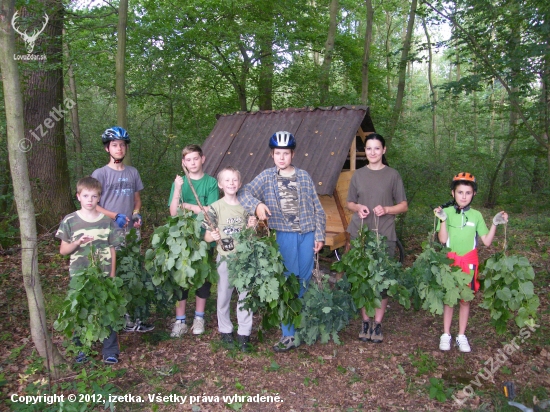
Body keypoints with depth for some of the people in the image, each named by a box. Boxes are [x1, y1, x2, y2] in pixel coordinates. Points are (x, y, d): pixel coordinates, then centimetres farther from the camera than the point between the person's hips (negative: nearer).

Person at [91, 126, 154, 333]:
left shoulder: (132, 172, 12)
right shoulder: (100, 174, -3)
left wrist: (136, 214, 1)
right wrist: (115, 216, -17)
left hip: (131, 232, 5)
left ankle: (131, 319, 17)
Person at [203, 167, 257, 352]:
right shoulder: (216, 207, -5)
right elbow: (207, 236, -5)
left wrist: (251, 226, -8)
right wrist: (213, 236, -27)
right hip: (225, 258, -2)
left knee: (246, 296, 6)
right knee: (224, 296, 10)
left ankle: (244, 333, 18)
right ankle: (225, 330, 28)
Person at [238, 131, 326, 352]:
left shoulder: (304, 176, 6)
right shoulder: (267, 177, 3)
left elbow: (317, 208, 7)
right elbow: (244, 193, -7)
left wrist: (319, 235, 3)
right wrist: (257, 205, -27)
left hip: (307, 235, 2)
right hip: (284, 236, -2)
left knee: (304, 283, 10)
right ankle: (288, 335, 8)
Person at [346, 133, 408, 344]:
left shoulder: (392, 175, 2)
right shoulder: (358, 175, 8)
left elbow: (403, 206, 4)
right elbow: (350, 203, 15)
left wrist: (386, 209, -14)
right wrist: (358, 208, -8)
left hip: (384, 235, -2)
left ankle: (378, 323, 13)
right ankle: (365, 321, 19)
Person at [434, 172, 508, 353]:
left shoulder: (476, 215, 1)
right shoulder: (447, 212, -6)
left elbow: (487, 241, 2)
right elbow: (442, 239, -12)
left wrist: (495, 224, -7)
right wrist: (443, 220, -23)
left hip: (469, 262, 2)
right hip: (450, 261, -2)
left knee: (465, 299, 10)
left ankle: (461, 336, 23)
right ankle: (446, 334, 20)